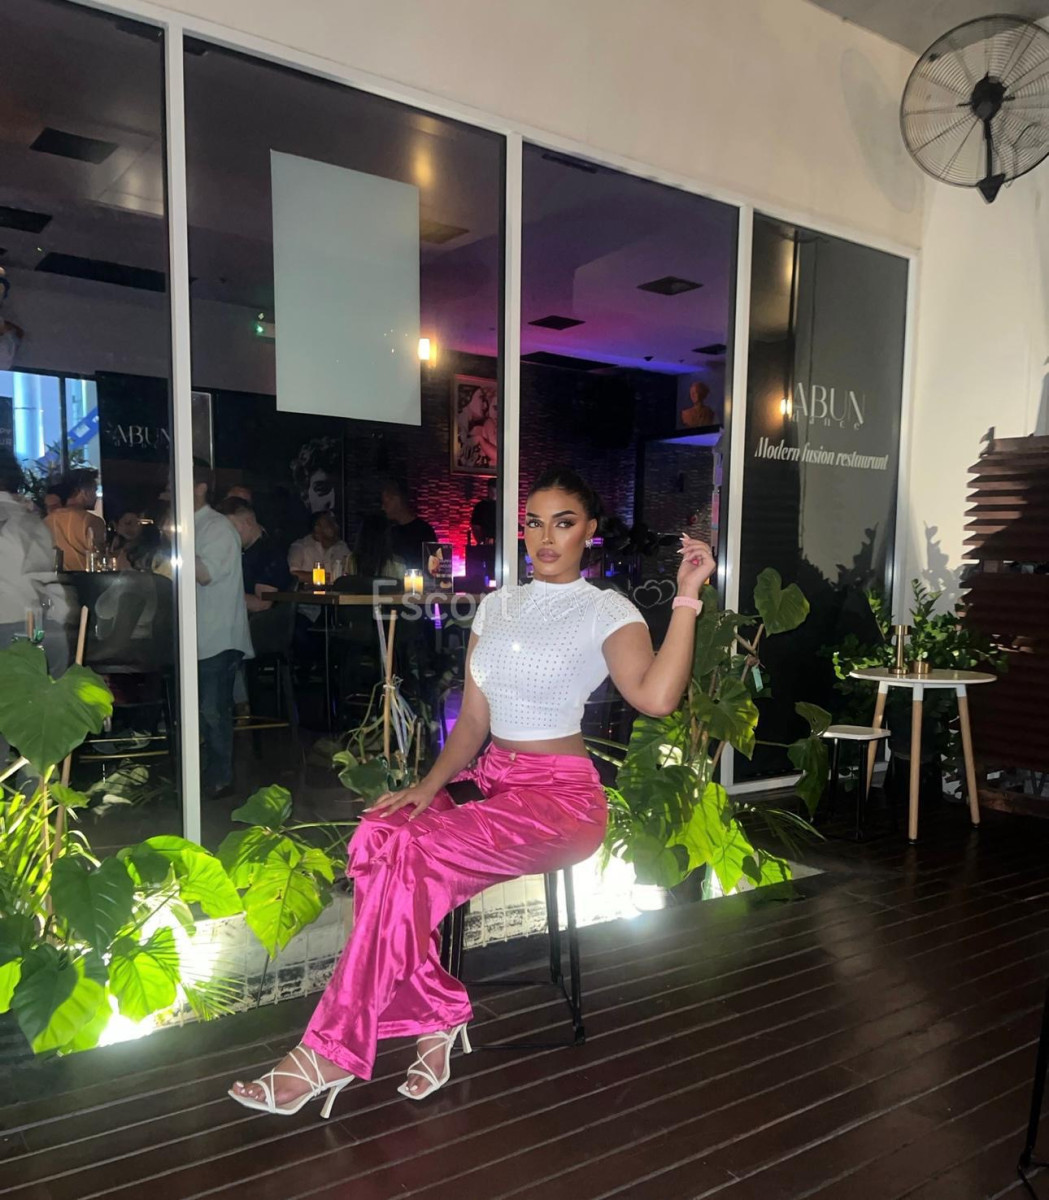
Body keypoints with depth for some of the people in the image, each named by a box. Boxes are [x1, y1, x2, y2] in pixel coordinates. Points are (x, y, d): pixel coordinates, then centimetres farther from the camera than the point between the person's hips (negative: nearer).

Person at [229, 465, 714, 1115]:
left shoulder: (607, 612, -3)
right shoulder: (498, 604, 15)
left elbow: (656, 696, -23)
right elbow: (473, 721, 12)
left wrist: (688, 597, -26)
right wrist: (431, 785, -4)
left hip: (560, 798, -5)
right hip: (490, 781, 6)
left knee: (409, 858, -26)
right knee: (377, 837, -24)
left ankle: (331, 1053, -11)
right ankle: (437, 1014, -9)